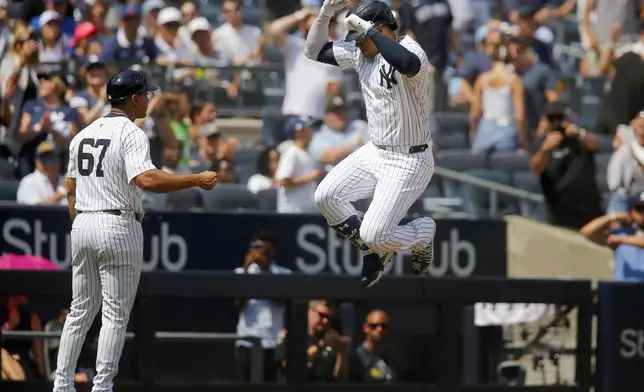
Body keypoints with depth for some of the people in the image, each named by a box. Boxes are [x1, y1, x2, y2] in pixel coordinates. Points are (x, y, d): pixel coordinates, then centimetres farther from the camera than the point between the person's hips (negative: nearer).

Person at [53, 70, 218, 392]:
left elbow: (70, 188, 17)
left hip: (82, 225, 7)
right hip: (118, 226, -7)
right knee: (116, 314, -3)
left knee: (81, 310, 14)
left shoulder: (83, 135, 13)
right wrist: (196, 180, -23)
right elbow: (146, 179, -26)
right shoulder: (131, 134, -10)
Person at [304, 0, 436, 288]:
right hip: (374, 153, 8)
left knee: (374, 235, -14)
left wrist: (366, 27, -42)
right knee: (326, 196, -2)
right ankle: (374, 253, 18)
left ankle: (423, 233, 19)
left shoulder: (408, 50, -23)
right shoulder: (360, 53, 1)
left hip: (409, 162, -8)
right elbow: (315, 51, 9)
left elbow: (408, 64, -49)